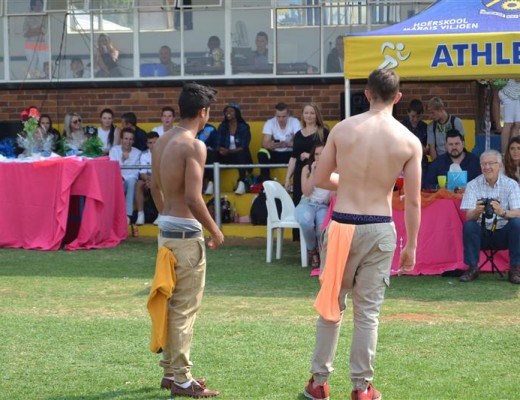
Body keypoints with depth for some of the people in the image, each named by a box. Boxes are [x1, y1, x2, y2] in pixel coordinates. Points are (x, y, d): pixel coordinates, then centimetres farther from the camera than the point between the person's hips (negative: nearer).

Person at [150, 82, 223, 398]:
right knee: (186, 308, -2)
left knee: (173, 304, 17)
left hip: (166, 228, 9)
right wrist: (215, 231, -11)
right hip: (186, 233, -9)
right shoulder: (194, 146, -17)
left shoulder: (162, 141, 8)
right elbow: (194, 198, -23)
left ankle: (171, 371, 26)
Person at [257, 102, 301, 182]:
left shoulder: (295, 122, -10)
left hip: (290, 153, -1)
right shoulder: (269, 123, -9)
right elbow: (265, 144, -19)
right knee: (262, 154, -29)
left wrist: (286, 144, -39)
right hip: (275, 153, 1)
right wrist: (277, 145, -42)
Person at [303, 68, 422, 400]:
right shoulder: (410, 141, -3)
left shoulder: (343, 129, -2)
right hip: (380, 229, 0)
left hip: (342, 225, 0)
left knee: (332, 305, 13)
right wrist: (411, 246, 6)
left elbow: (321, 179, 4)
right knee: (368, 311, 8)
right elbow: (413, 201, -3)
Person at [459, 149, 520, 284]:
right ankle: (472, 268, -15)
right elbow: (468, 216, -13)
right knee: (468, 226, -28)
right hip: (482, 233, 0)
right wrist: (477, 211, -38)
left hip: (503, 233, 0)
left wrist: (502, 212, -39)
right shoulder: (473, 185, -4)